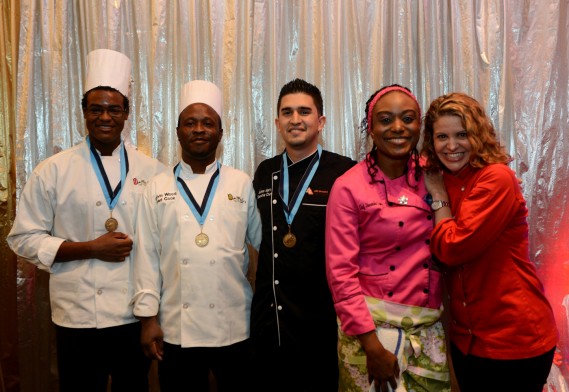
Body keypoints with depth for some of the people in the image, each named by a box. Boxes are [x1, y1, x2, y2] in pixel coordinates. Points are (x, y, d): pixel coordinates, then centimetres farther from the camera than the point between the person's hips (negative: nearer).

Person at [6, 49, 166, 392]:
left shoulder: (152, 170, 2)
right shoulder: (53, 170, -3)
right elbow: (24, 238, -3)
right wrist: (91, 249, -14)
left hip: (136, 315, 2)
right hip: (78, 316, -1)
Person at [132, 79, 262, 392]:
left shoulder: (242, 184, 3)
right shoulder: (158, 188, 4)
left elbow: (265, 243, 4)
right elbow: (147, 257, 3)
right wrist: (148, 317, 1)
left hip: (234, 328, 0)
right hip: (175, 329, 1)